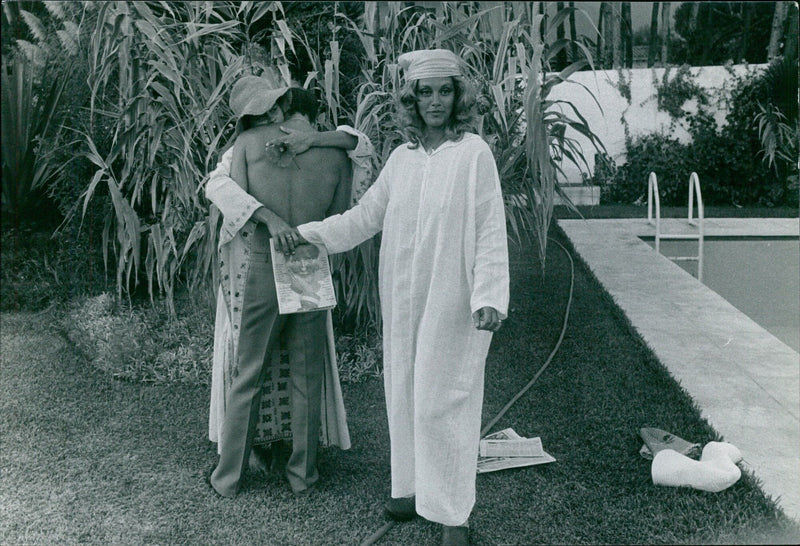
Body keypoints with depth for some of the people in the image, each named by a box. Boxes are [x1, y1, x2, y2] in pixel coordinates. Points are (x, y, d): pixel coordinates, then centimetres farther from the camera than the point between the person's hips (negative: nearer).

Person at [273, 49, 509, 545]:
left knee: (441, 402, -3)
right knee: (405, 394, 11)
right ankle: (415, 488, 28)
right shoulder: (402, 158, 8)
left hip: (453, 302, -5)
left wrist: (489, 296, -18)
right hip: (404, 299, 5)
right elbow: (365, 217, 12)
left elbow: (491, 231, -10)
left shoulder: (474, 154, -7)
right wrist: (307, 234, 3)